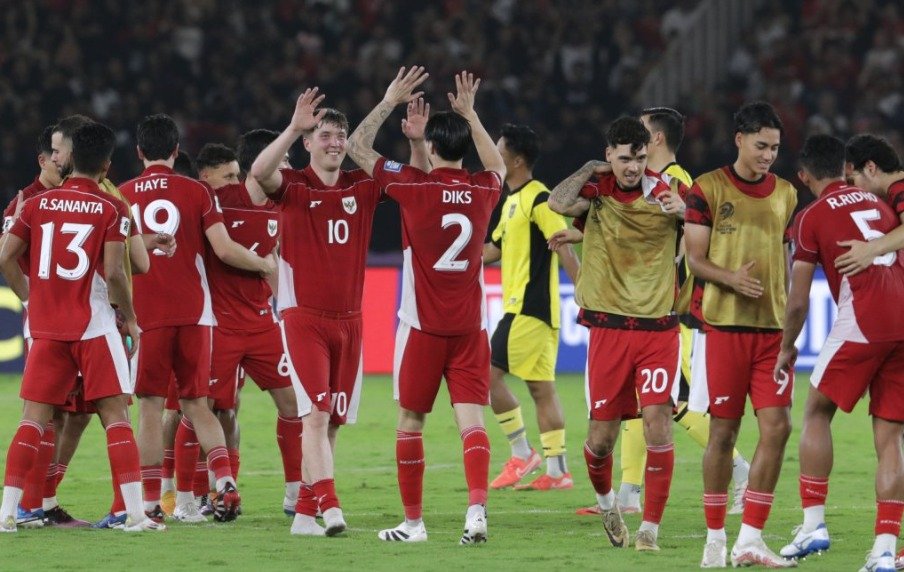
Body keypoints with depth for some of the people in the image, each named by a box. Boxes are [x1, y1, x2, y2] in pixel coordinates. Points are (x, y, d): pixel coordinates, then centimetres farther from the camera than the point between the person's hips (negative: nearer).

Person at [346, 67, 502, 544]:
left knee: (410, 421, 9)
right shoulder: (483, 190, 2)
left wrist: (390, 101, 10)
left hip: (423, 326, -3)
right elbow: (498, 165, 29)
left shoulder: (414, 187, -8)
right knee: (471, 417, -3)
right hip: (470, 326, 3)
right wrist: (470, 114, 31)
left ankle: (413, 520, 13)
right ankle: (477, 508, -23)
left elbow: (357, 147, 4)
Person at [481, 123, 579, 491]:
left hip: (529, 310, -9)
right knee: (541, 388, 7)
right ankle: (557, 470, 7)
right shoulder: (513, 201, 18)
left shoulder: (538, 199, -11)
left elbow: (564, 249, -17)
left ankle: (521, 453, -2)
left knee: (490, 375, -10)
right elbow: (493, 249, 27)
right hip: (521, 307, 9)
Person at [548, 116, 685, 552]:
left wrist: (682, 211, -23)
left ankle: (650, 528, -3)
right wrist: (588, 171, -10)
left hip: (658, 327, 0)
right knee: (602, 435, 3)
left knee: (657, 423, -12)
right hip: (609, 328, 0)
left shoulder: (663, 192, 0)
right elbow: (558, 203, -20)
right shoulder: (597, 189, -1)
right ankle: (606, 501, 34)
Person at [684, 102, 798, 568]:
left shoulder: (785, 193, 12)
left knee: (777, 427, -7)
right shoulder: (708, 189, -1)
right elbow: (695, 258, -2)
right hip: (725, 325, -4)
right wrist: (731, 279, -21)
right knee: (724, 430, 0)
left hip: (772, 328, 4)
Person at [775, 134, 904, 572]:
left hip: (863, 321, -5)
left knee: (817, 411, 13)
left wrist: (787, 348, 20)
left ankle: (813, 523, 5)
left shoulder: (812, 217, 6)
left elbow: (798, 301, 6)